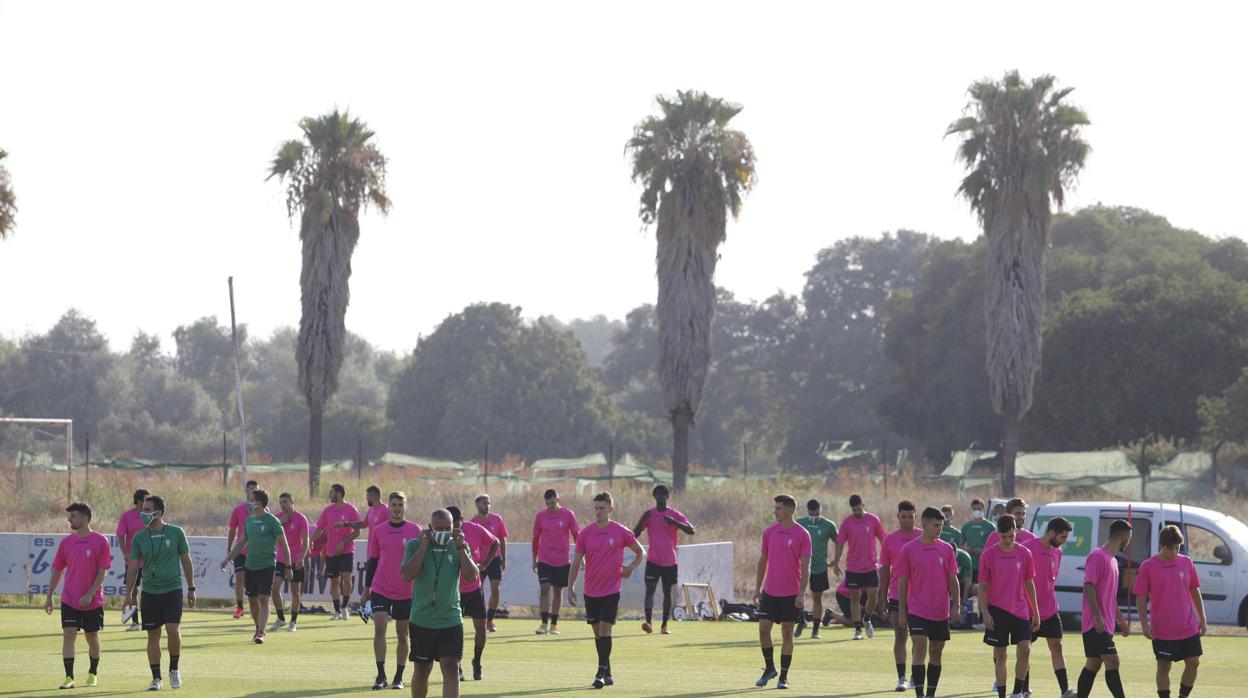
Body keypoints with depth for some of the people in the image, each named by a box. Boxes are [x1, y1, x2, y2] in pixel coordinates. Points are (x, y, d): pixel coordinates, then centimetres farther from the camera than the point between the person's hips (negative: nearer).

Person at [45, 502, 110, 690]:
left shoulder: (100, 541, -7)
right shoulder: (66, 542, 4)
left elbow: (102, 572, -9)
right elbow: (57, 570, 11)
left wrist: (89, 595, -17)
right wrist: (49, 596, 9)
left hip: (92, 602, -2)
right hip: (69, 601, 2)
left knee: (92, 638, 11)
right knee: (68, 635, -10)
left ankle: (93, 673, 31)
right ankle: (69, 678, -12)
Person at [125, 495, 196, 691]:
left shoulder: (176, 533, -2)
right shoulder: (139, 537, 2)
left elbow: (186, 560, 6)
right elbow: (133, 567, 5)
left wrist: (191, 588, 5)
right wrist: (129, 593, -3)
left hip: (173, 589, -2)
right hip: (150, 592, 2)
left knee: (173, 629, -15)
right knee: (153, 635, 3)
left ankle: (174, 669, 7)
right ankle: (156, 678, 11)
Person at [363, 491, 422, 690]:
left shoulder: (415, 530, -1)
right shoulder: (378, 531, 3)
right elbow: (372, 561, 10)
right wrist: (366, 590, 9)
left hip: (407, 591, 0)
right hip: (381, 590, 0)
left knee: (403, 634, 7)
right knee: (379, 628, -14)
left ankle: (399, 677, 17)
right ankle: (381, 676, -8)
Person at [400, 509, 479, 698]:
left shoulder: (457, 547, 3)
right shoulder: (415, 545, -2)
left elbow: (471, 575, -9)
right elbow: (408, 575, -16)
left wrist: (461, 548, -16)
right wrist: (423, 546, -19)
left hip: (451, 620, 0)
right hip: (421, 619, 0)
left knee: (451, 668, -12)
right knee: (421, 671, 10)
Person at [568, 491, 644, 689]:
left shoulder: (621, 532, -5)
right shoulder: (585, 533, 0)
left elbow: (640, 552, 9)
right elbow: (576, 562, 5)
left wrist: (631, 567, -9)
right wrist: (570, 587, -1)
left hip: (611, 590, -3)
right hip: (591, 591, 3)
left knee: (605, 629, -14)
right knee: (597, 632, 9)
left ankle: (602, 673, -14)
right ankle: (607, 674, 18)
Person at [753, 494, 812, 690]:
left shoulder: (802, 535, -7)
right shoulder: (769, 532, 5)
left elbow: (805, 567, -10)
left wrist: (802, 593, -17)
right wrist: (757, 587, 11)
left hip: (791, 594, -3)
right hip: (769, 591, 3)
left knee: (787, 633, 2)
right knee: (763, 629, -3)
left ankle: (783, 677, 9)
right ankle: (769, 669, 17)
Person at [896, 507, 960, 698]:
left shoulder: (946, 549, 4)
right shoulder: (908, 550, -3)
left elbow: (953, 579, 7)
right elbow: (902, 582, 0)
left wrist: (955, 605, -2)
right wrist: (901, 612, -1)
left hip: (941, 612, 3)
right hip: (917, 610, -3)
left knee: (936, 653, 9)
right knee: (920, 650, -14)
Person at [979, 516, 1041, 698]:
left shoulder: (1024, 554, 2)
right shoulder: (989, 555, -4)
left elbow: (1029, 584, 10)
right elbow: (983, 586, -1)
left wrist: (1035, 612, 9)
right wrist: (985, 613, -9)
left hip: (1020, 611, 2)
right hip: (997, 611, -2)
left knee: (1025, 649, -9)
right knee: (1000, 655, 3)